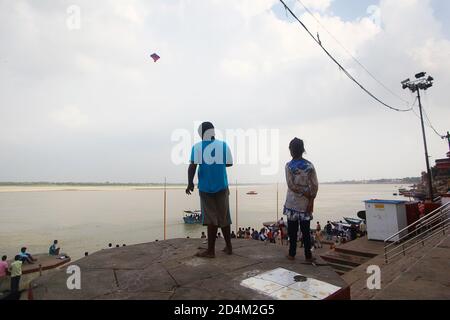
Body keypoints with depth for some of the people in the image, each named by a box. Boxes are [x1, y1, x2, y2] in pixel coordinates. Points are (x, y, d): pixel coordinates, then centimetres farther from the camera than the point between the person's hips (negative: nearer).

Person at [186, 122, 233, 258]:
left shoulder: (197, 147, -7)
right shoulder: (223, 145, 0)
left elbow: (193, 166, -14)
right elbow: (229, 163, 6)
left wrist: (190, 183, -3)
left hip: (206, 187, -2)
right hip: (222, 186, 2)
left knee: (212, 219, 5)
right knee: (224, 217, 13)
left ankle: (211, 250, 12)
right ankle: (228, 247, 25)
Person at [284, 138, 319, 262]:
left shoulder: (289, 165, -9)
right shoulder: (309, 165, -3)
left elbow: (291, 185, -14)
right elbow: (315, 185, -7)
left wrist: (306, 194, -6)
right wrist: (311, 201, -3)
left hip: (292, 203, -2)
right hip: (305, 204, 2)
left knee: (292, 230, 9)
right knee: (306, 230, 10)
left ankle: (292, 254, 18)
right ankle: (308, 255, 16)